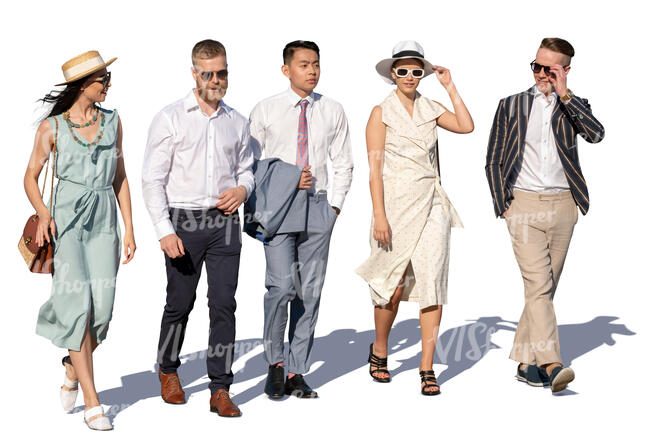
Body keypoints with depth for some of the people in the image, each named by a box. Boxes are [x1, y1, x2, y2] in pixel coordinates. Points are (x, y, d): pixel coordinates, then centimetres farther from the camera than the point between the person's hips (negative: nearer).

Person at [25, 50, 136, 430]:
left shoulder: (112, 121, 9)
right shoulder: (52, 127, 0)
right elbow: (31, 176, 6)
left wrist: (129, 229, 9)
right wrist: (43, 213, -13)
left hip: (104, 222, 3)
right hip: (66, 222, -3)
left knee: (102, 309, -4)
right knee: (79, 307, -9)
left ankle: (73, 374, 25)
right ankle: (92, 403, -3)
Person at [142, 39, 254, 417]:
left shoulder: (237, 122, 11)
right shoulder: (171, 118, -1)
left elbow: (246, 168, 22)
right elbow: (153, 178, -4)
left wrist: (242, 189, -2)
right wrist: (164, 230, -12)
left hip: (225, 221, 3)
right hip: (183, 220, -2)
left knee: (224, 304, -2)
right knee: (180, 302, 5)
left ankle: (220, 390, 3)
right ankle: (168, 371, 30)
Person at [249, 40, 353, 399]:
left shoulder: (332, 111, 7)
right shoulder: (265, 111, 1)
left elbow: (343, 164, 14)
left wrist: (334, 206, 5)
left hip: (317, 205, 3)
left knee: (310, 292, 3)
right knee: (281, 286, -14)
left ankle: (296, 374, 12)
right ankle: (275, 363, 6)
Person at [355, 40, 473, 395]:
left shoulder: (430, 109, 11)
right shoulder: (382, 112, -1)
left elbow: (466, 126, -4)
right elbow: (374, 166, -7)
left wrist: (450, 88, 0)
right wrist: (379, 215, -13)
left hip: (430, 203, 3)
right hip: (395, 203, -3)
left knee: (431, 283, -5)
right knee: (392, 285, 3)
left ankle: (427, 369, -1)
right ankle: (379, 351, 28)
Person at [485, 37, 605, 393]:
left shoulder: (572, 107, 11)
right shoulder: (511, 105, 9)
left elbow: (596, 134, -12)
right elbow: (493, 161, 11)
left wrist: (564, 96, -9)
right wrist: (503, 203, 3)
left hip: (561, 206, 2)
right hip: (524, 204, -2)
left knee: (545, 288, 6)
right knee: (537, 286, -14)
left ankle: (526, 361, 16)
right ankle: (551, 364, -22)